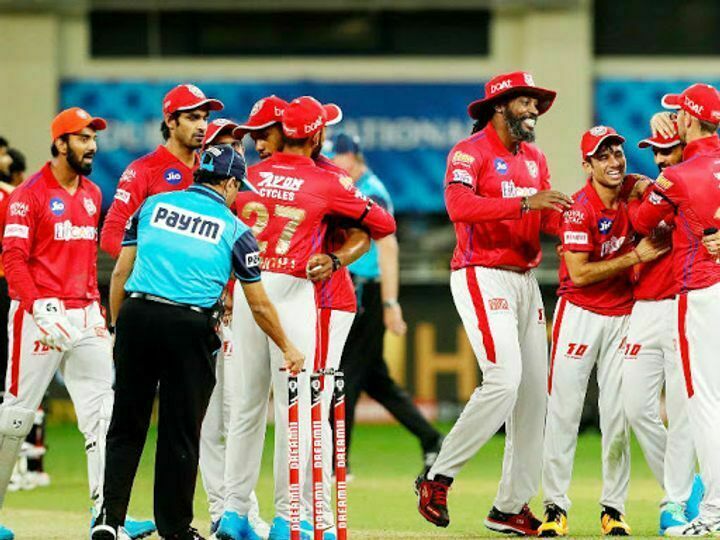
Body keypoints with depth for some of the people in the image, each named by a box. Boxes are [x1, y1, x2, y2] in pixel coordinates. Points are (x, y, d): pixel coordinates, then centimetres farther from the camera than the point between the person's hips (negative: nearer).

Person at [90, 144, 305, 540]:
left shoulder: (153, 205, 13)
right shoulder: (235, 230, 8)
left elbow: (120, 273, 10)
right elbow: (259, 305, 12)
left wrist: (117, 326, 17)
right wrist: (287, 347, 25)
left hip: (135, 314, 2)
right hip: (190, 328, -2)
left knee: (126, 426, 8)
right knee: (181, 430, 7)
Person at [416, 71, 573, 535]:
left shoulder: (535, 159, 17)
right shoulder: (470, 153, -8)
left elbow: (550, 219, 8)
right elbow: (460, 206, -26)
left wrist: (567, 212, -15)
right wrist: (525, 202, -31)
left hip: (525, 280, 8)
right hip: (482, 277, -8)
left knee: (534, 391, 5)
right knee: (504, 379, -20)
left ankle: (511, 508, 11)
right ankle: (438, 478, -8)